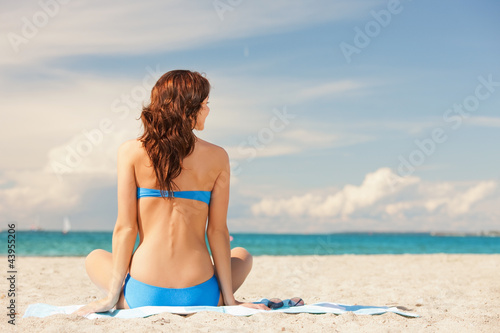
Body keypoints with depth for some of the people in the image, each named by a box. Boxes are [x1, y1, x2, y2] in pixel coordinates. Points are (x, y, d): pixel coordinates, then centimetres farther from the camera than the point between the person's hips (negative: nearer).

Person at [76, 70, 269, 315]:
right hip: (199, 296, 0)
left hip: (144, 296, 0)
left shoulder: (131, 152, -2)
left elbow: (125, 228, -4)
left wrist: (113, 294, 3)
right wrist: (229, 299, 5)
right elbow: (217, 231, -1)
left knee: (95, 258, 32)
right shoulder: (217, 157, -1)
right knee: (242, 256, 33)